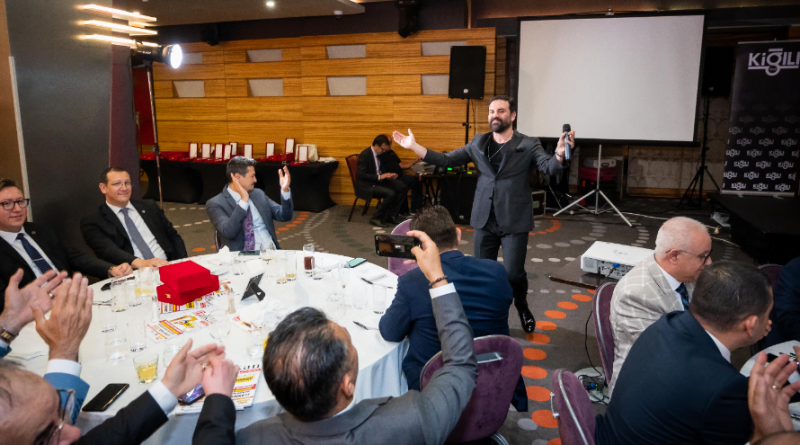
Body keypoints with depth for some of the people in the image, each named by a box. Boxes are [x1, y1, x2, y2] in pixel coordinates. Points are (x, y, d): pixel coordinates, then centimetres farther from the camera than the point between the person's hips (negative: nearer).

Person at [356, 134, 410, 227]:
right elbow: (362, 175, -21)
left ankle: (392, 215, -2)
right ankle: (376, 218, -13)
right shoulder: (364, 155, -16)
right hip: (367, 185, -8)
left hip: (379, 181, 8)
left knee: (403, 187, -7)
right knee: (390, 193, -29)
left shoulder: (380, 154, 8)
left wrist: (388, 175, -2)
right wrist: (380, 177, -27)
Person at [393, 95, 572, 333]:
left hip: (515, 222, -3)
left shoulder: (528, 145, -3)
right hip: (484, 220, 3)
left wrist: (559, 154, -42)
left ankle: (522, 308, 31)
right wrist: (413, 146, 0)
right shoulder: (478, 143, 7)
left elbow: (549, 167, -19)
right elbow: (447, 160, 6)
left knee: (513, 273, -2)